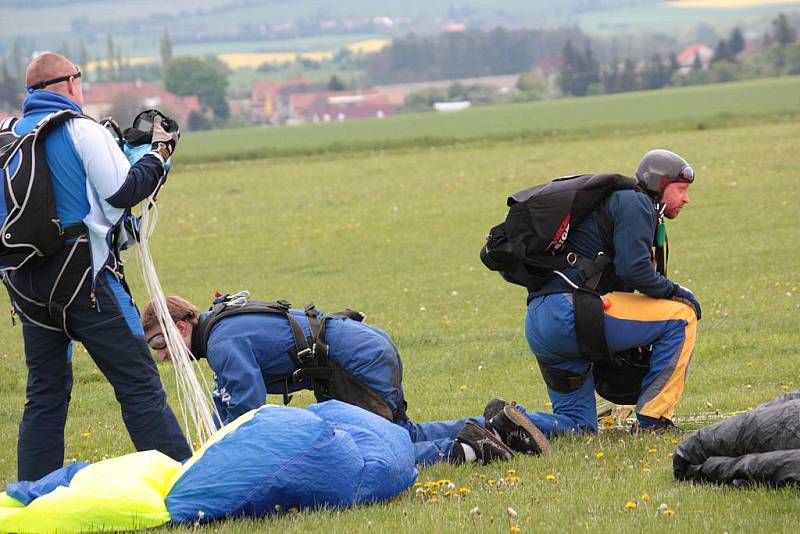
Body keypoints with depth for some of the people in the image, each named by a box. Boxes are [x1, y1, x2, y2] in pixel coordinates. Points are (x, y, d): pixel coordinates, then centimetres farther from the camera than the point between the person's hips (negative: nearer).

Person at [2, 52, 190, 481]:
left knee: (45, 392, 12)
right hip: (83, 275, -6)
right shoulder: (83, 131, -6)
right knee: (138, 382, -4)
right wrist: (159, 153, 4)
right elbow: (123, 191, -11)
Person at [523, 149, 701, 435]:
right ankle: (651, 421, -4)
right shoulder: (635, 203, 1)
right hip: (569, 311, -10)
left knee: (578, 425, 17)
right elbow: (633, 268, -15)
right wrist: (675, 291, 1)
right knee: (682, 314, -3)